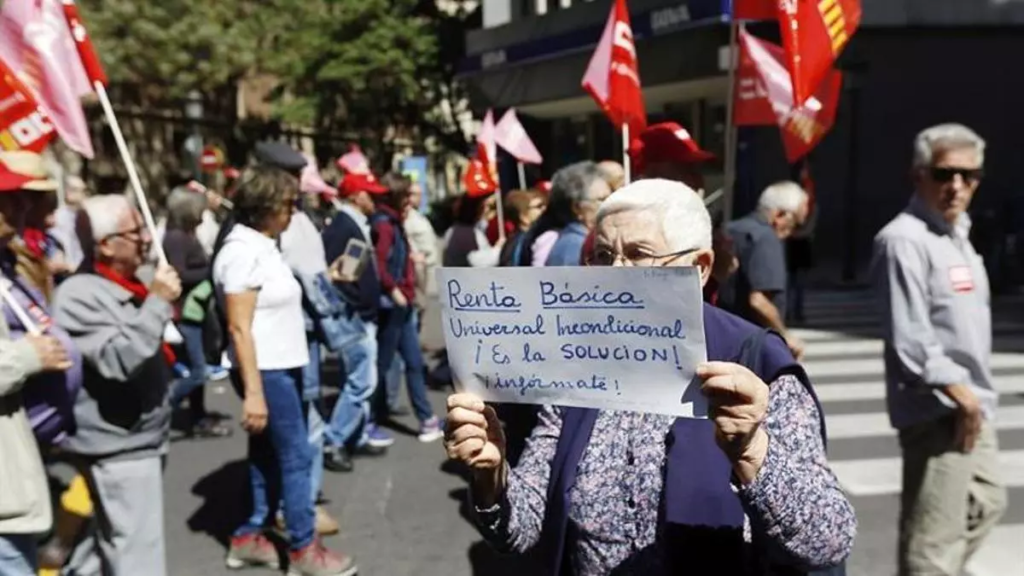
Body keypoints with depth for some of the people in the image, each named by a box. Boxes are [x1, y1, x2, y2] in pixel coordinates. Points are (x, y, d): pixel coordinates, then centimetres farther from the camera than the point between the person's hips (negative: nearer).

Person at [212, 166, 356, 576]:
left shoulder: (262, 246, 11)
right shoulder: (243, 251, -18)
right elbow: (239, 328, -21)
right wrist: (253, 392, -23)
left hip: (280, 366, 10)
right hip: (266, 372, -10)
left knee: (267, 454, 16)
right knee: (296, 458, -1)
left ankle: (247, 538, 29)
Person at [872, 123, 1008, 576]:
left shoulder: (956, 233, 13)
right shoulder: (905, 240, -19)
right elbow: (910, 341, -24)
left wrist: (973, 396, 15)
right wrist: (959, 393, -17)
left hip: (971, 405, 11)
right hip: (938, 411, -10)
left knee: (987, 502, 25)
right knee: (933, 538, -3)